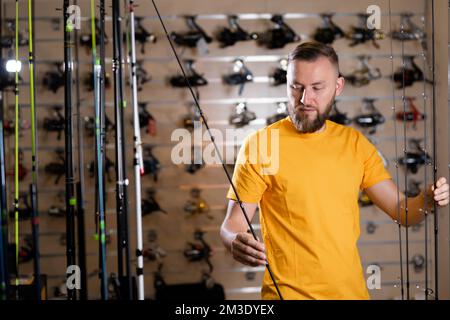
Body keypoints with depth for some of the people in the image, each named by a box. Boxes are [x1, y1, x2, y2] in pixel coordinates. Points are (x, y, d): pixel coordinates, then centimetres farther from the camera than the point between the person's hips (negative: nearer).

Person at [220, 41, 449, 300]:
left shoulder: (355, 143, 5)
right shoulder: (259, 145, -9)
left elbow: (402, 212, 6)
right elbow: (233, 224, -8)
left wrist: (427, 202, -15)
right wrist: (236, 242, -30)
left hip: (352, 290, 4)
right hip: (288, 292, -4)